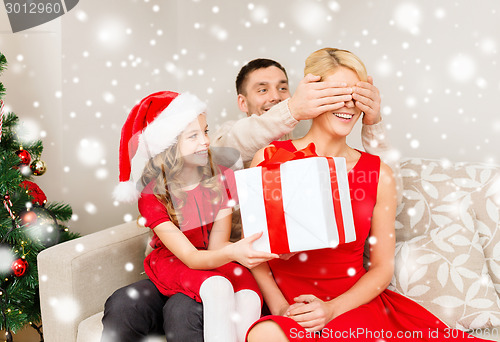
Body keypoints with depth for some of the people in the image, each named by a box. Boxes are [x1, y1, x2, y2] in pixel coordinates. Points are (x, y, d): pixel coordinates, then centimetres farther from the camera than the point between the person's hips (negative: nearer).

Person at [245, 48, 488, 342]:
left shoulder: (379, 174, 4)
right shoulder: (269, 159, -1)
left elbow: (383, 267, 6)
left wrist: (332, 308, -9)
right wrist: (279, 306, -13)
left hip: (353, 303, 2)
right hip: (288, 304, -1)